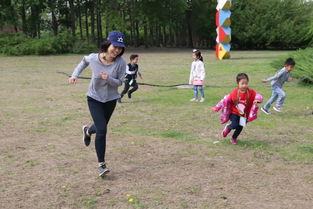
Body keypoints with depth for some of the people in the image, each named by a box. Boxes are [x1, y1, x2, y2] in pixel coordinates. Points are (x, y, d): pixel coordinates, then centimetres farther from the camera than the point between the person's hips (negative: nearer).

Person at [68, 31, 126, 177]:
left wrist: (109, 79, -33)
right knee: (102, 130, -14)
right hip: (94, 98, -2)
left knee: (101, 127, 21)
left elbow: (119, 83, -13)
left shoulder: (121, 62, -21)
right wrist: (75, 75, -7)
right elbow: (84, 61, 4)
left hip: (110, 99, 2)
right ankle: (101, 164, -1)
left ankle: (88, 131, 59)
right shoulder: (93, 58, -20)